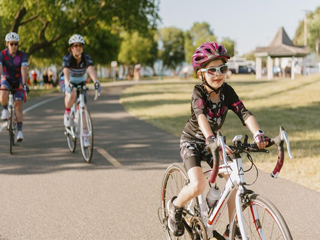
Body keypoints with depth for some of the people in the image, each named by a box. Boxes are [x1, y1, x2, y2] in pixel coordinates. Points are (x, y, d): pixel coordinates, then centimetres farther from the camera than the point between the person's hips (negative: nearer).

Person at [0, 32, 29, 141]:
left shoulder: (22, 55, -18)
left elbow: (24, 70, -30)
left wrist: (24, 84, -43)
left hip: (18, 81, 0)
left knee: (18, 105, -9)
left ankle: (19, 130, -4)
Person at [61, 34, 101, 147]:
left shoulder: (86, 58, -21)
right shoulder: (67, 58, -26)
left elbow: (91, 70, -39)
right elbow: (66, 72, -43)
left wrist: (96, 82, -59)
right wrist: (68, 84, -63)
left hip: (81, 82, 3)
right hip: (68, 82, -3)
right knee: (72, 94, -38)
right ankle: (67, 113, -10)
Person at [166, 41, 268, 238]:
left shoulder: (227, 91, -12)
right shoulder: (199, 92, -23)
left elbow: (244, 113, -25)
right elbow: (201, 116, -41)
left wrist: (258, 134, -43)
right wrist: (211, 140, -58)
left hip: (212, 143, 4)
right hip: (192, 141, -4)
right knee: (198, 186, -25)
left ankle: (232, 229, 1)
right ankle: (175, 206, 8)